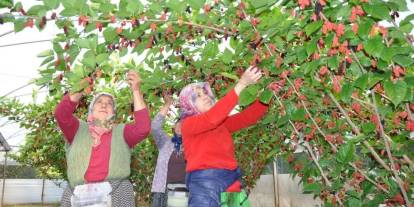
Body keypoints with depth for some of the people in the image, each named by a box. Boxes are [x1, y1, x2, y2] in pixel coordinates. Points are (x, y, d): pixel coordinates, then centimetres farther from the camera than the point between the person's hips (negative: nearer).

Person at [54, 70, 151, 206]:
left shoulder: (121, 131, 11)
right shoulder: (79, 129, 12)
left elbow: (143, 128, -6)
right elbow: (61, 115, -5)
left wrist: (136, 91, -9)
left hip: (116, 195, 0)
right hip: (79, 195, 1)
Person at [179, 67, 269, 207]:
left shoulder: (222, 123, 18)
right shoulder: (188, 124, 0)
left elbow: (249, 117, 9)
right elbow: (212, 117, -17)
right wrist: (241, 84, -20)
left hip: (231, 181, 6)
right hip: (204, 180, -5)